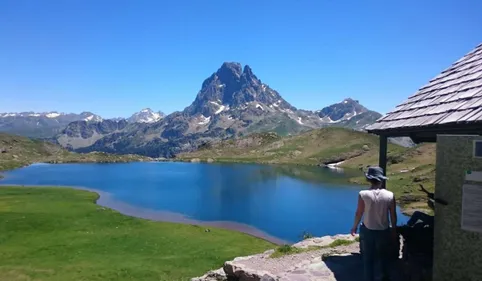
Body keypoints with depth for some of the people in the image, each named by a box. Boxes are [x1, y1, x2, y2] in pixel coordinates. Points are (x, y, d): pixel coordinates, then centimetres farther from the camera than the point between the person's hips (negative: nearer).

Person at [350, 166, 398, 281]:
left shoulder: (363, 194, -17)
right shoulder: (390, 195, -12)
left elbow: (359, 213, -9)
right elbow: (393, 216, -3)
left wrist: (354, 227, 8)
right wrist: (394, 230, 14)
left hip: (367, 231, -3)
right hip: (384, 231, 3)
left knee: (368, 259, 10)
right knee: (384, 256, 26)